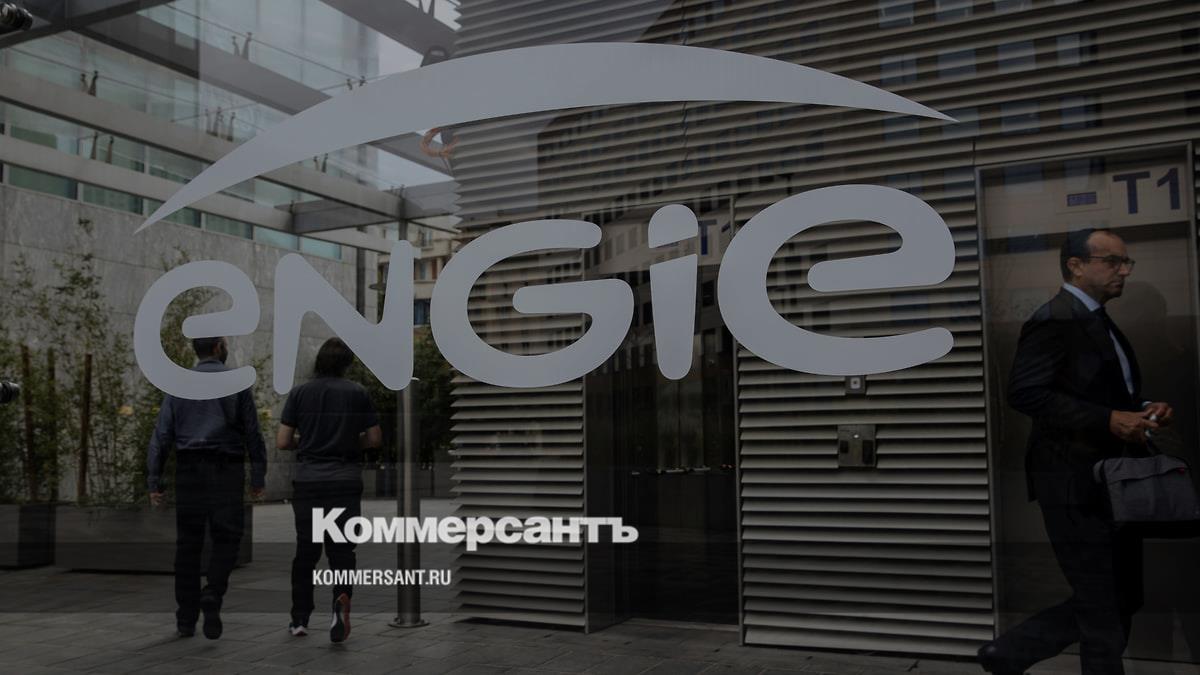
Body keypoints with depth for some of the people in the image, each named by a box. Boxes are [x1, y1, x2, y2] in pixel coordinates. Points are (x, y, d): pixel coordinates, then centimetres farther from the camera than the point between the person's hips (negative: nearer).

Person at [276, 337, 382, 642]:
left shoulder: (300, 393, 1)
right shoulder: (357, 393, 0)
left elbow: (282, 441, -1)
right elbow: (375, 439, 3)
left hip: (308, 480, 1)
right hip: (345, 480, -1)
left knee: (306, 550, 13)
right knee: (342, 549, 4)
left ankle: (300, 619, 19)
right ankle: (342, 598, -23)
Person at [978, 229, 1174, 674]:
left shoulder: (1100, 324, 17)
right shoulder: (1055, 320, -13)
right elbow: (1024, 392, -23)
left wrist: (1143, 410, 4)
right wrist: (1109, 421, -26)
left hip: (1112, 483, 10)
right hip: (1076, 485, -10)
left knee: (1122, 599, 15)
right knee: (1103, 608, 1)